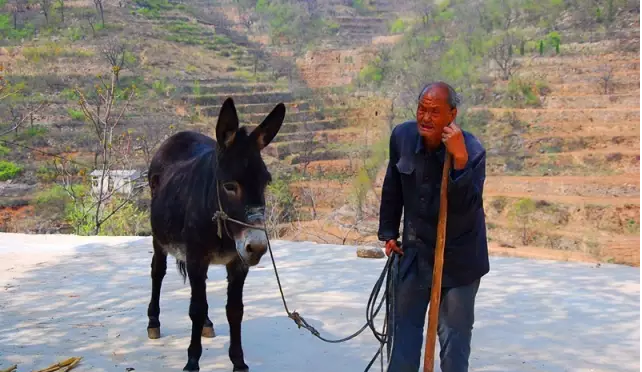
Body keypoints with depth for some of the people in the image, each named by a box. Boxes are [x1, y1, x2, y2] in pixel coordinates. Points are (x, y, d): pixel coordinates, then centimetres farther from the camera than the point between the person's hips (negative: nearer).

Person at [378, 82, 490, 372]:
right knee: (405, 324, 15)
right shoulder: (402, 136, -9)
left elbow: (466, 206, -32)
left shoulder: (472, 150, -21)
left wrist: (460, 160, -41)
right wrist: (388, 232, 12)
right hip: (415, 249, 4)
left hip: (458, 255, -4)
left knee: (454, 332, 4)